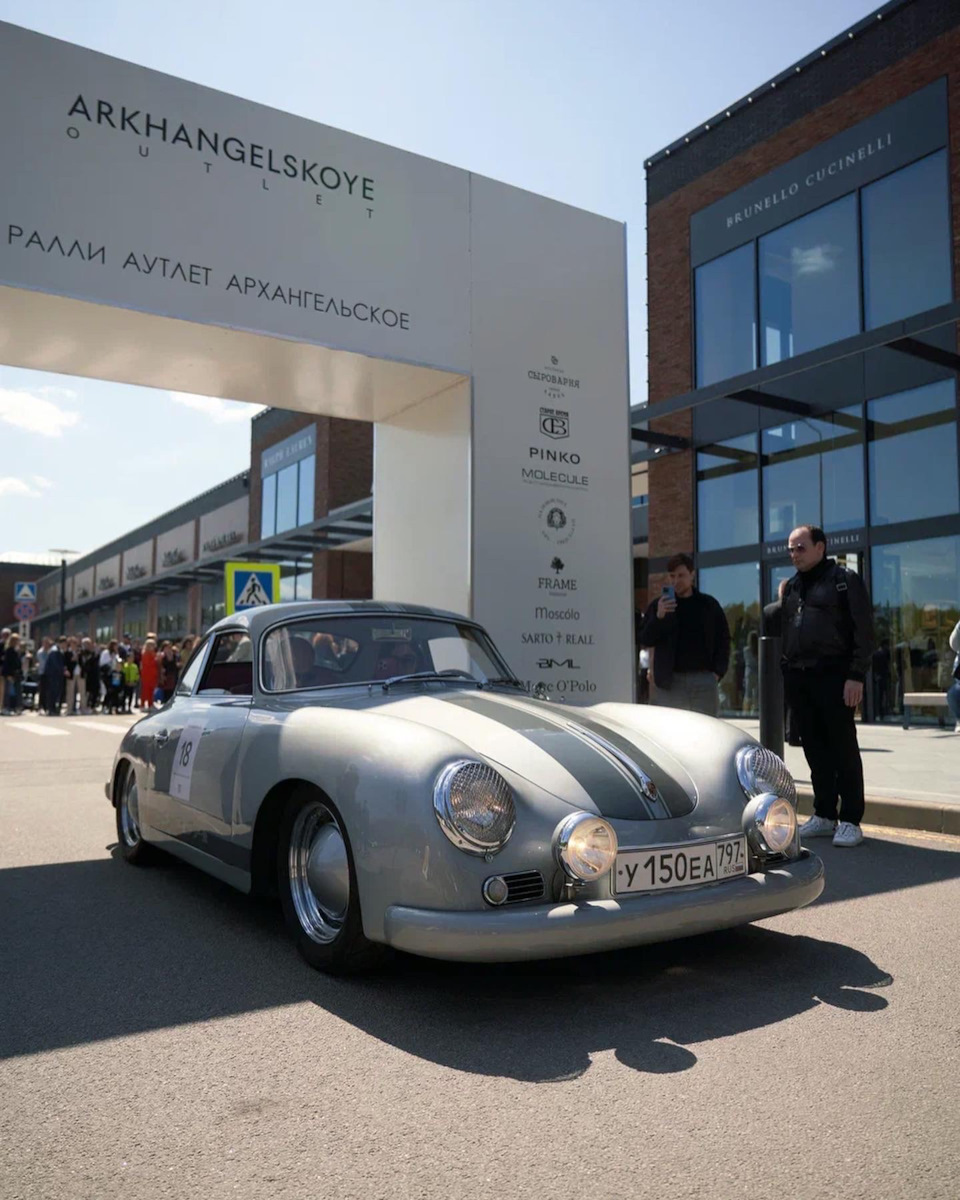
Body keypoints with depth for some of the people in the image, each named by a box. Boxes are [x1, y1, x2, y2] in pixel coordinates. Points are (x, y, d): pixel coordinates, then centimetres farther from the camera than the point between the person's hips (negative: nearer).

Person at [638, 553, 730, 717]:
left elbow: (723, 639, 12)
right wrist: (659, 616, -18)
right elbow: (645, 639, -1)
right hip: (669, 682, -1)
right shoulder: (658, 606, 7)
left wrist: (718, 671, 1)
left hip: (703, 680, 1)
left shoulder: (708, 605, 8)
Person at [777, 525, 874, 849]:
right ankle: (824, 815, 18)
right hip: (797, 678, 6)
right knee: (814, 749, 9)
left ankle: (850, 820, 5)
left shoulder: (845, 580, 0)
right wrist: (785, 671, 11)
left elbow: (864, 631, -6)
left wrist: (856, 676, -14)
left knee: (843, 748, -1)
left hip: (833, 676, -6)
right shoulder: (791, 586, 18)